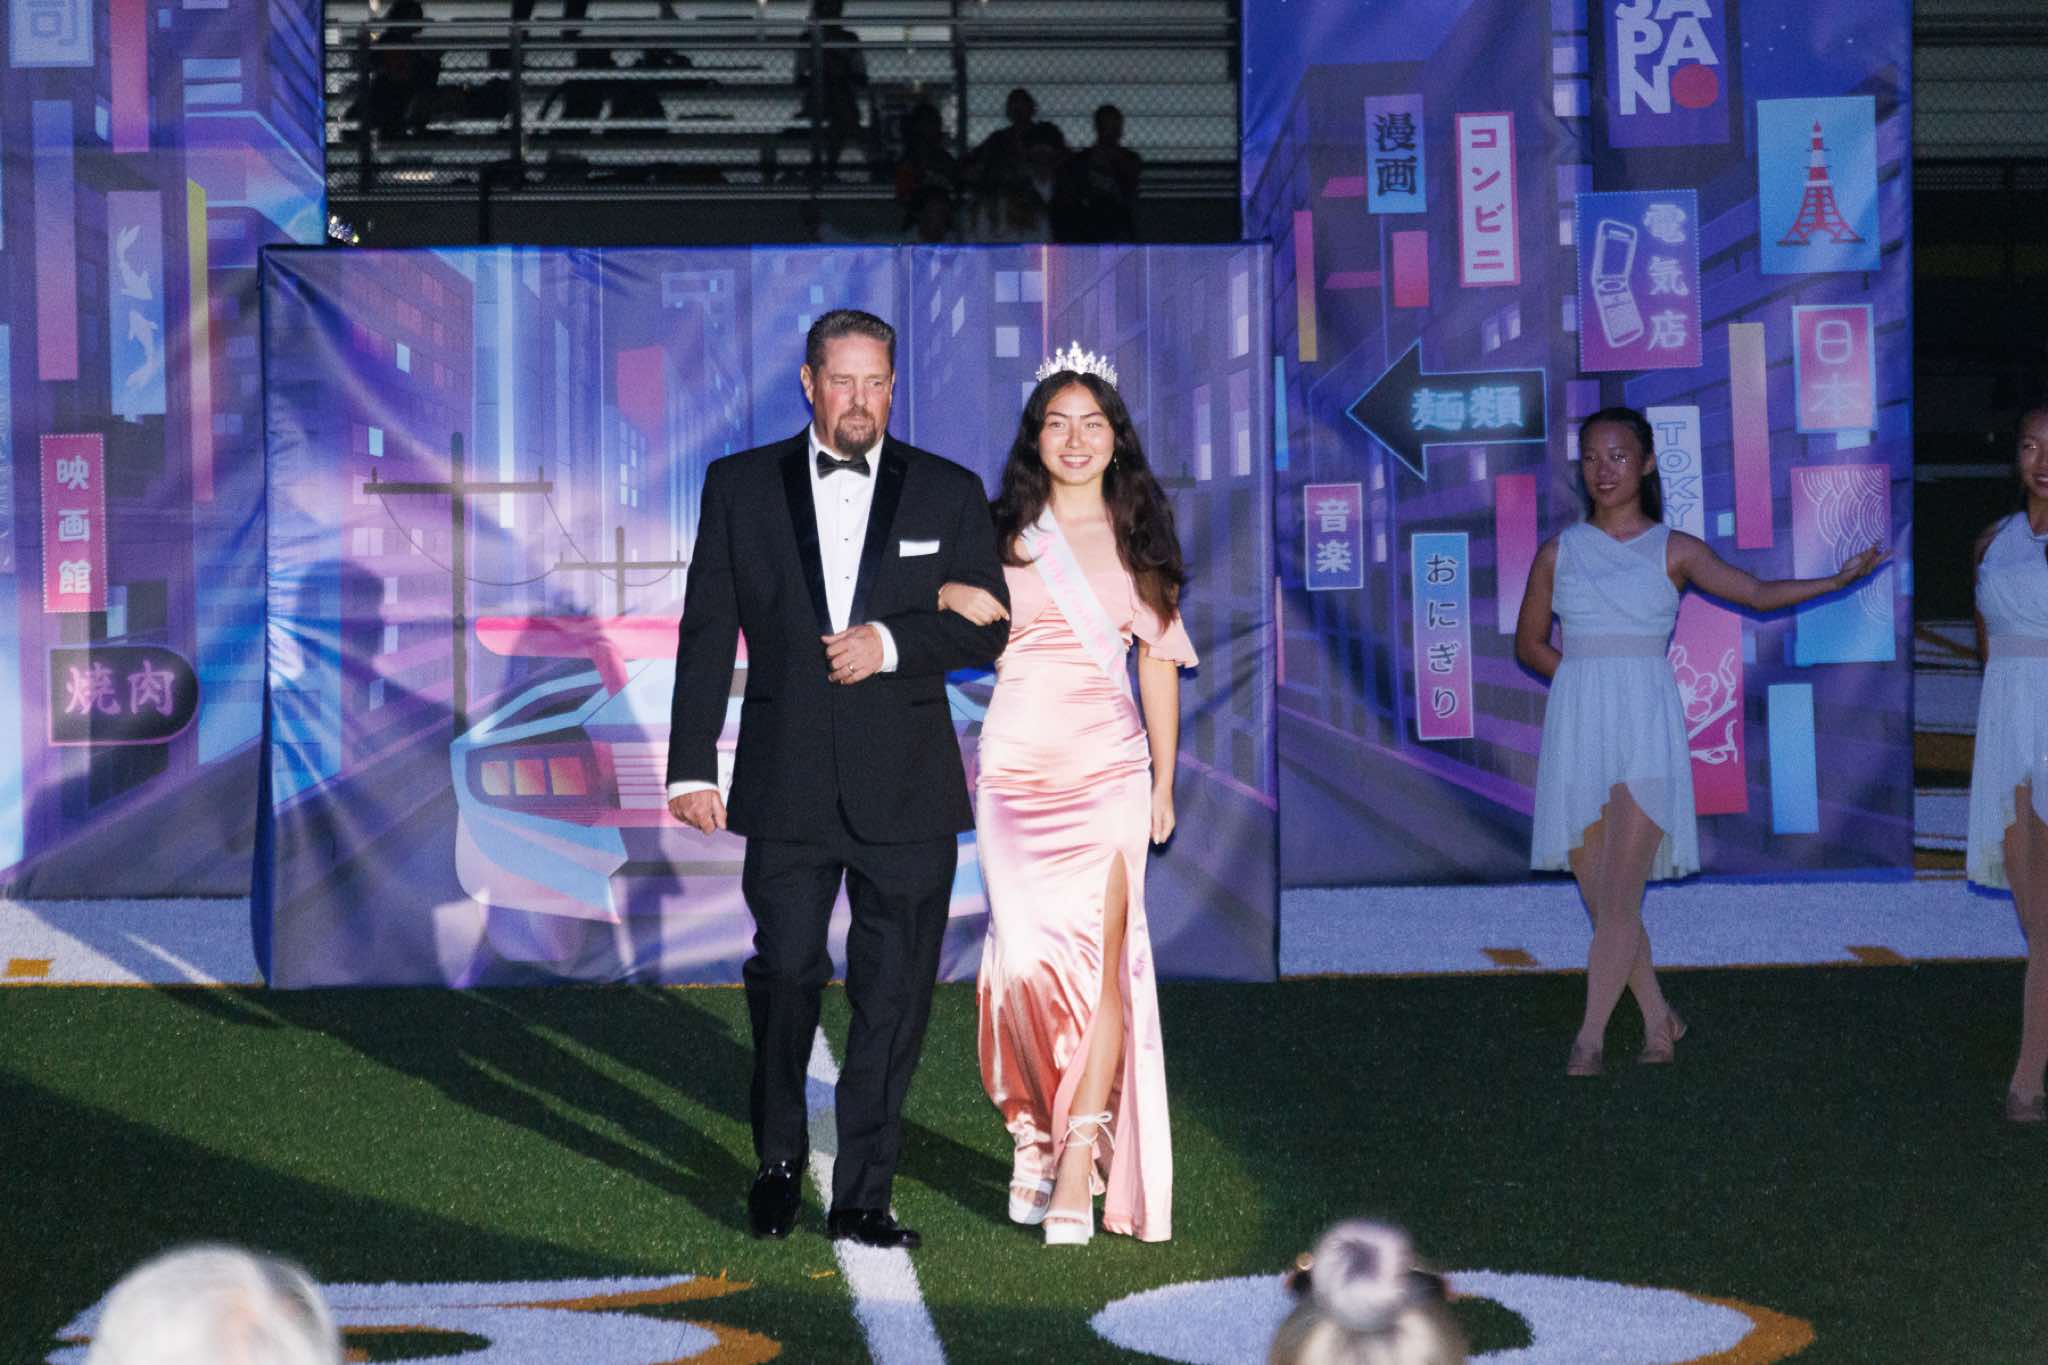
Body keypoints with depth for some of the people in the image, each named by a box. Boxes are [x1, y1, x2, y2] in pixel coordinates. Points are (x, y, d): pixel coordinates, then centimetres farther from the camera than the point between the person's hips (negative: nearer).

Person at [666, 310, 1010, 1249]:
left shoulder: (949, 494, 7)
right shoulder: (740, 487, 7)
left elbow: (987, 631, 4)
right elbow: (708, 633, 5)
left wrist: (891, 641, -13)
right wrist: (692, 766, -1)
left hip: (906, 786, 1)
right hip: (787, 784, 0)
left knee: (893, 997, 2)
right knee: (785, 970, -5)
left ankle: (863, 1196, 11)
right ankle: (779, 1157, 19)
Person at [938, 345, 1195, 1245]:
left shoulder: (1137, 537, 10)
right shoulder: (1006, 534, 7)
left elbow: (1159, 661, 13)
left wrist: (1164, 783, 12)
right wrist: (955, 600, -12)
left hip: (1108, 772, 0)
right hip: (1015, 768, 0)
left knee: (1100, 959, -8)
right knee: (1025, 958, -9)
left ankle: (1080, 1163, -6)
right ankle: (1031, 1125, 14)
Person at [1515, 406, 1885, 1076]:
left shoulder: (1673, 551, 6)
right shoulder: (1559, 552, 10)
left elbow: (1758, 593, 3)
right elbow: (1529, 642, 17)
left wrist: (1838, 578, -5)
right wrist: (1584, 675, 3)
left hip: (1646, 727, -3)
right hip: (1577, 726, 3)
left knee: (1618, 897, -12)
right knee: (1600, 898, 5)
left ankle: (1589, 1039, -10)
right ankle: (1658, 1018, 23)